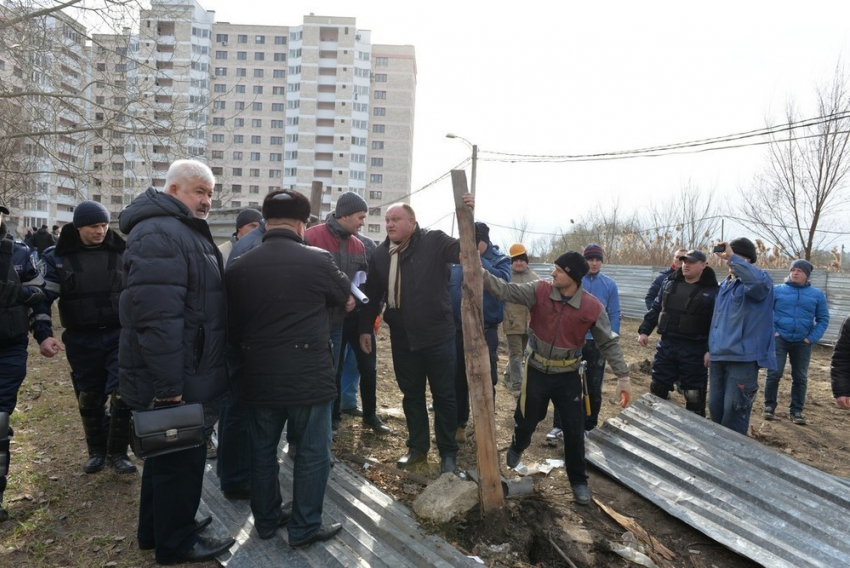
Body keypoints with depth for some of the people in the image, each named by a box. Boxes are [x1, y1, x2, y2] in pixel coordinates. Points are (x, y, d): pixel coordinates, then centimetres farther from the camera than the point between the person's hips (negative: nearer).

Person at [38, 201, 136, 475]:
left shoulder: (122, 253, 1)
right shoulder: (58, 256, -1)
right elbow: (43, 298, -1)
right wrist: (43, 335, -13)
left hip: (120, 335, 0)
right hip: (81, 340, 1)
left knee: (123, 394, -6)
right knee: (89, 399, 12)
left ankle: (118, 452, 12)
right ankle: (96, 451, 31)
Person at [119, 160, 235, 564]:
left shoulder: (183, 230, 15)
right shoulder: (159, 234, -20)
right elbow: (157, 318, -29)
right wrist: (168, 386, -28)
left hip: (179, 374, 11)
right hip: (172, 379, -11)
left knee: (168, 453, 22)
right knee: (182, 458, 4)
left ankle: (157, 528, 39)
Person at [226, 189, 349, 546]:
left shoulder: (239, 267, -1)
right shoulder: (318, 260, -10)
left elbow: (232, 326, 7)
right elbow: (347, 299, 9)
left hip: (258, 377, 4)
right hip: (309, 377, -4)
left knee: (262, 451, 19)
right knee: (312, 453, 10)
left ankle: (266, 519, 33)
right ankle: (305, 528, 19)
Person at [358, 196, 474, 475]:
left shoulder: (434, 242, -8)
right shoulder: (381, 253, 5)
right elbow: (372, 294, 12)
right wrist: (365, 328, 12)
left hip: (437, 334, -4)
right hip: (402, 337, 4)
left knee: (444, 395, 6)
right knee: (411, 395, 15)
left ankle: (448, 452, 20)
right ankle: (417, 447, 31)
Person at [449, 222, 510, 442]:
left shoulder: (500, 259, -1)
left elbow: (502, 280, -22)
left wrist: (477, 260, -22)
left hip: (486, 331, -2)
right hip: (456, 330, 3)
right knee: (458, 379, 13)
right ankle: (459, 423, 28)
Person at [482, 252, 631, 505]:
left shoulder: (592, 307, -15)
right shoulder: (539, 291, -14)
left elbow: (609, 343, -6)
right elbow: (506, 290, -20)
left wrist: (623, 376, -8)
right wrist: (480, 272, -34)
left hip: (568, 376, 0)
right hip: (537, 372, 1)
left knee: (574, 430, 5)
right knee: (526, 420, 17)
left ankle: (578, 480, 27)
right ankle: (517, 449, 52)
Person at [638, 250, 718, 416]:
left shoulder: (712, 291, -7)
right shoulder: (669, 284, 9)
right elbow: (655, 309, 15)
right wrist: (644, 330, 7)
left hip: (694, 350, -4)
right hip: (666, 345, 5)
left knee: (694, 395, 4)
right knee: (657, 388, 13)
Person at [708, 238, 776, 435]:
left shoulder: (759, 282, -9)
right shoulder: (725, 284, 17)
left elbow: (758, 280, -37)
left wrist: (732, 257, -31)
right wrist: (711, 348, 21)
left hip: (743, 358, -8)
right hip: (719, 356, 8)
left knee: (734, 413, -3)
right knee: (715, 408, 16)